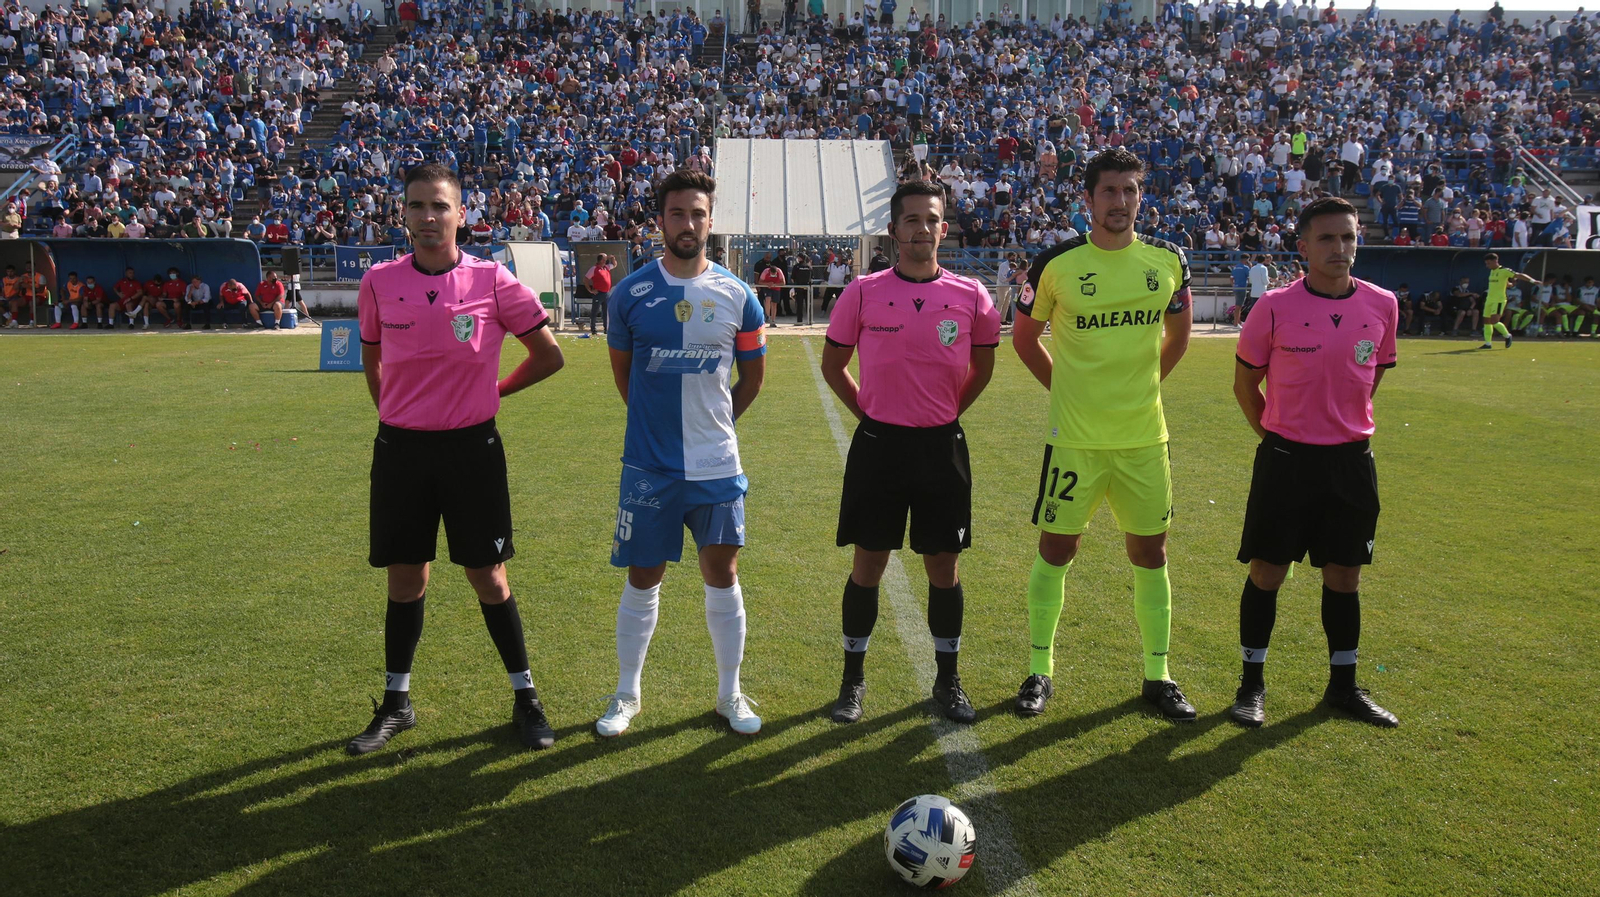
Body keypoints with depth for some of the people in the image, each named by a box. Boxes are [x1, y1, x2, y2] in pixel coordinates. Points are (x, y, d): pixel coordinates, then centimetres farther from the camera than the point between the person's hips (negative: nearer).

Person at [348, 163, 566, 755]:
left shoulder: (492, 280, -7)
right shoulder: (379, 282, 0)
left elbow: (549, 356, 2)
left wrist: (494, 391, 6)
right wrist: (396, 415, 13)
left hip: (471, 446, -2)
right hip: (400, 449, 2)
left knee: (488, 576, 4)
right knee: (404, 578, 11)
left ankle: (525, 697, 20)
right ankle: (396, 703, 27)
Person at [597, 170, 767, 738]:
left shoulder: (737, 296, 0)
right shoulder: (630, 293, -2)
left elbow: (753, 374, 12)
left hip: (717, 464, 1)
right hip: (648, 464, 0)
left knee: (722, 574, 6)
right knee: (643, 579, 8)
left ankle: (730, 694, 22)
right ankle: (627, 695, 24)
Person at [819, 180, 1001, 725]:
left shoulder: (971, 297, -1)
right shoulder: (863, 293, -3)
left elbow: (982, 368, 14)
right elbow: (832, 365, 8)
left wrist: (945, 413, 11)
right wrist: (869, 413, 5)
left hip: (942, 446, 1)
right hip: (878, 444, -1)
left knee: (944, 565, 8)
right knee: (868, 563, 6)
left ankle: (947, 680, 25)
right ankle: (853, 679, 21)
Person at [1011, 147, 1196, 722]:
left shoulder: (1168, 261, 2)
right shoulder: (1057, 263, -5)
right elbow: (1024, 337, 7)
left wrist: (1144, 385, 10)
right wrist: (1065, 388, 3)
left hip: (1144, 437, 3)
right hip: (1074, 437, -2)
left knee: (1150, 552, 9)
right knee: (1056, 549, 4)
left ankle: (1157, 675, 23)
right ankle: (1040, 671, 19)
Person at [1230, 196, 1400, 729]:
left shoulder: (1382, 305, 0)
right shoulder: (1276, 307, -9)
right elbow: (1245, 381, 2)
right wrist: (1275, 435, 4)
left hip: (1351, 460, 3)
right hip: (1286, 459, -3)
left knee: (1344, 575, 12)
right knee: (1267, 572, 3)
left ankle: (1343, 686, 27)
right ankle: (1252, 685, 17)